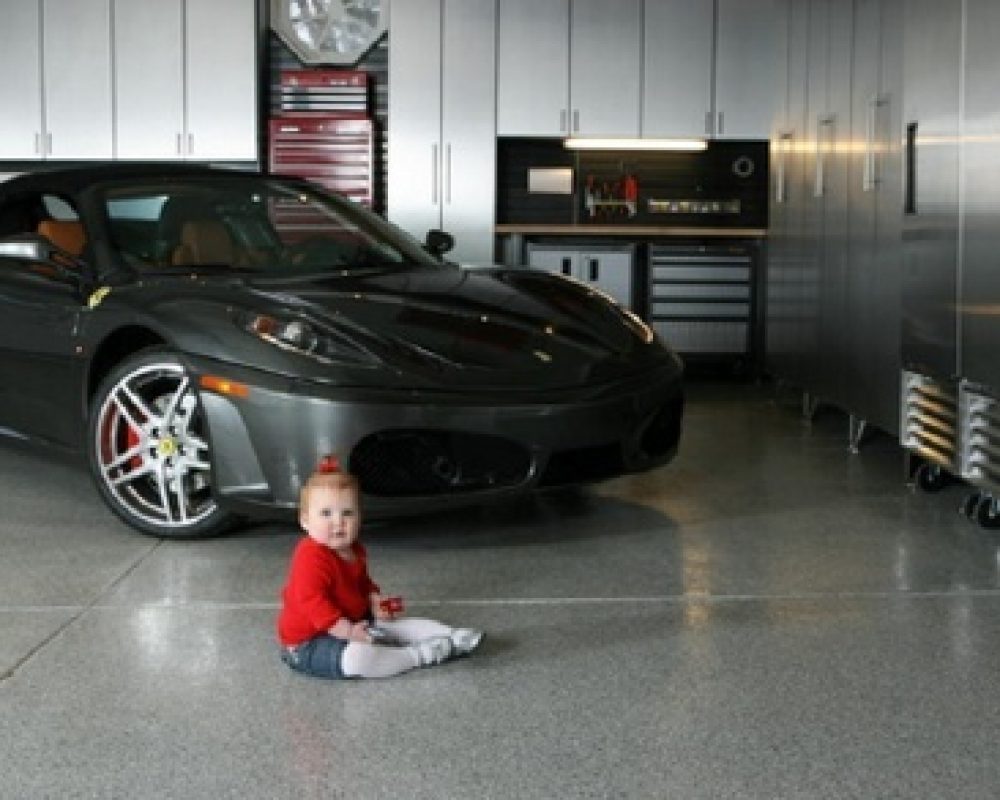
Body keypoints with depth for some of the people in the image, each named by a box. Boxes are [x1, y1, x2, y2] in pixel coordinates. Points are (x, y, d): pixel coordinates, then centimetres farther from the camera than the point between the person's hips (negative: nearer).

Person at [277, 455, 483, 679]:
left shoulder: (354, 551, 7)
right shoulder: (310, 558, -26)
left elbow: (363, 583, 25)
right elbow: (312, 602, -34)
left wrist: (375, 601, 4)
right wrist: (348, 631, -36)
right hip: (309, 643, -10)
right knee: (357, 657, -35)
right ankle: (420, 655, -28)